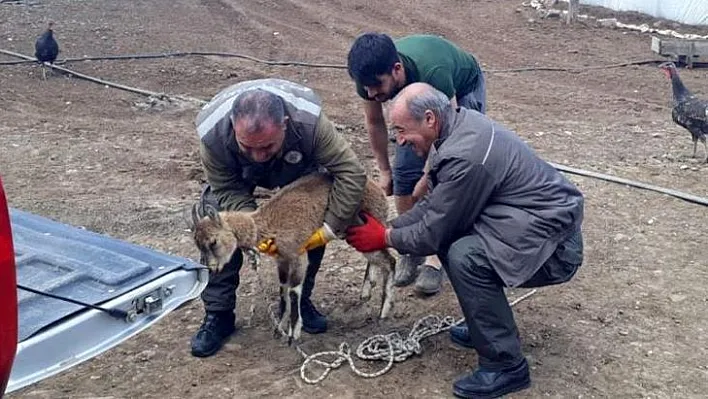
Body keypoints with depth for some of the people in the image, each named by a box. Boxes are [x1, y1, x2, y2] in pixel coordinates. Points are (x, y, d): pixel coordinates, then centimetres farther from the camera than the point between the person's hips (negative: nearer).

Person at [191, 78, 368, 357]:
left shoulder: (308, 121, -44)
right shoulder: (212, 134, -41)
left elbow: (351, 173, -36)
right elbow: (227, 190, -27)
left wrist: (328, 229, -36)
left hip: (297, 170, 0)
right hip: (237, 176, 0)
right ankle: (218, 314, -3)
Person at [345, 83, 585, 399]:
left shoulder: (465, 156, -27)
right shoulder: (460, 124, 2)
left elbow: (433, 233, -16)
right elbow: (433, 205, 12)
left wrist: (385, 239, -1)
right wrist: (388, 227, 5)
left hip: (554, 245, -10)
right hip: (541, 219, 10)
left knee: (465, 257, -28)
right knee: (449, 234, 8)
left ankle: (506, 367, -11)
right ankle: (487, 323, 21)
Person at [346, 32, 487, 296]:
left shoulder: (432, 72, -45)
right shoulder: (370, 76, -29)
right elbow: (374, 122, -7)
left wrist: (427, 178, -21)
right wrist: (384, 171, -2)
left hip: (463, 91, -4)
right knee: (404, 170, -6)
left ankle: (436, 257, -9)